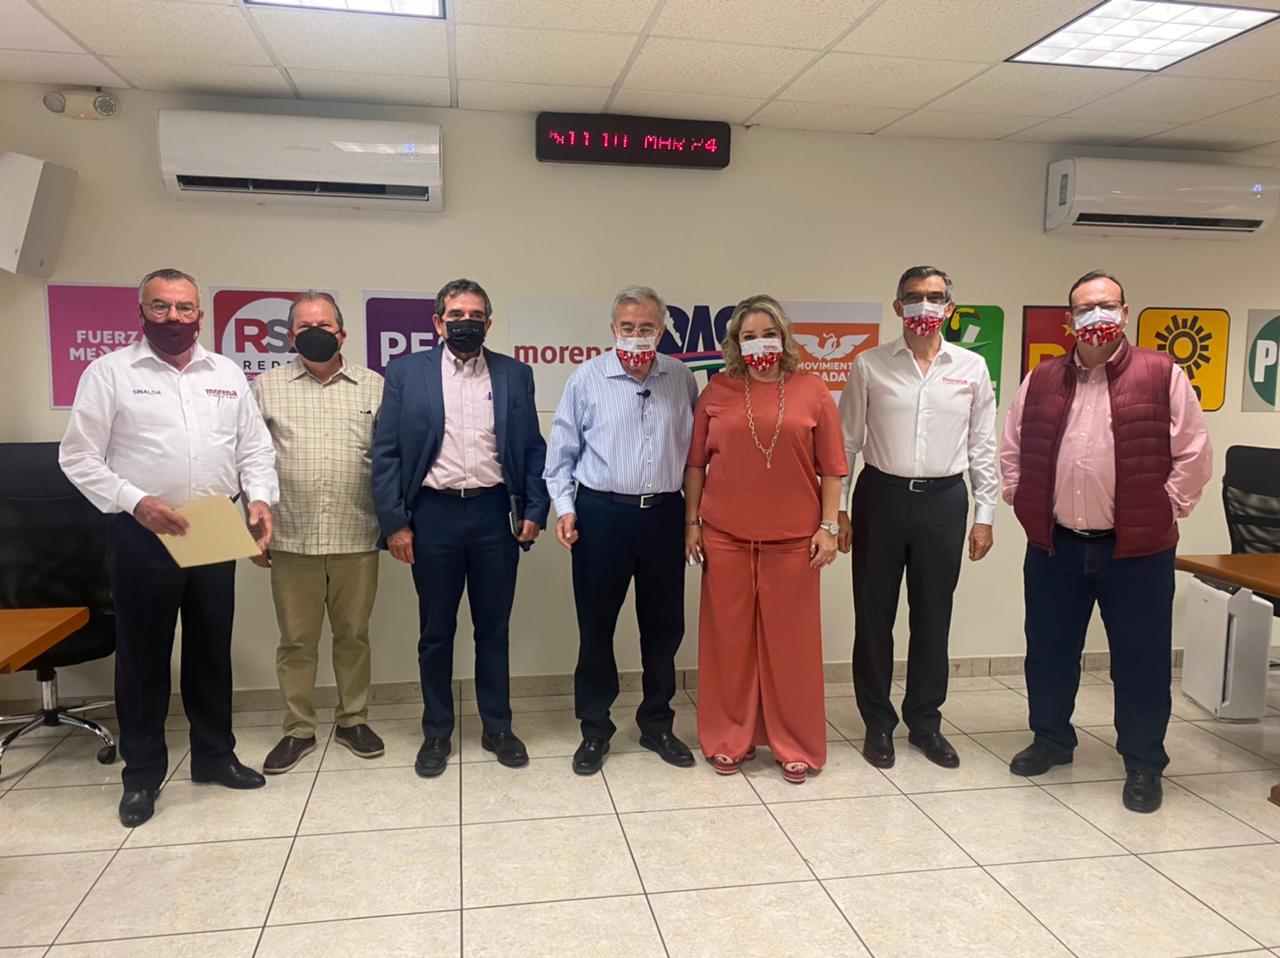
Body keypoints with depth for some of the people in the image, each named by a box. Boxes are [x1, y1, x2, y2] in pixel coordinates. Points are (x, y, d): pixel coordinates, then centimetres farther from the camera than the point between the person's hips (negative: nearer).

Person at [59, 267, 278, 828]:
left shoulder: (227, 374, 8)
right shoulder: (109, 372, -2)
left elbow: (254, 447, 8)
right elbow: (79, 456, -6)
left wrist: (261, 499, -10)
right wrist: (135, 502, -19)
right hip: (141, 536, -3)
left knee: (212, 650, 13)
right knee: (143, 655, 7)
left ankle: (214, 754, 28)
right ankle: (142, 773, 22)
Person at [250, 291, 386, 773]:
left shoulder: (374, 387, 5)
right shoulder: (267, 386, 5)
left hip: (357, 539, 0)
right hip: (291, 540, 0)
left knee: (354, 635, 11)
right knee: (296, 639, 9)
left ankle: (353, 720, 27)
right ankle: (298, 730, 23)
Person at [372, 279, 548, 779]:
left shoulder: (515, 374, 6)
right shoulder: (406, 372, 2)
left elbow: (533, 449, 7)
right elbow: (386, 452, 0)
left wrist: (533, 510, -2)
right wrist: (394, 521, -6)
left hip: (495, 513, 1)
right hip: (433, 513, -1)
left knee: (494, 627, 11)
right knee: (436, 631, 10)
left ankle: (497, 727, 26)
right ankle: (436, 733, 25)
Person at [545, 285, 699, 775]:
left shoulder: (681, 378, 4)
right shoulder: (587, 378, -3)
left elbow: (694, 446, 9)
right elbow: (562, 450, 2)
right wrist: (564, 507, -6)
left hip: (664, 514, 2)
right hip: (601, 514, -2)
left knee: (664, 626, 11)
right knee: (596, 626, 7)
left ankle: (657, 724, 28)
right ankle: (594, 729, 22)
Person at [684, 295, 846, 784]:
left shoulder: (812, 391, 2)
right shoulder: (716, 392, 4)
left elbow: (830, 467, 2)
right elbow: (696, 463, 7)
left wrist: (829, 526, -2)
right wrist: (692, 521, 4)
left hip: (793, 537, -1)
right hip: (726, 536, 1)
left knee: (791, 641, 7)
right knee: (729, 637, 9)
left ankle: (795, 745, 22)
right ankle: (730, 739, 24)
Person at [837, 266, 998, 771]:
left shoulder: (972, 368, 4)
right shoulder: (869, 365, 0)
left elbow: (982, 447, 7)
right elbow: (846, 442, 2)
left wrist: (985, 515, 4)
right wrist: (838, 510, -1)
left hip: (943, 501, 1)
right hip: (881, 497, -1)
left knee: (933, 616, 10)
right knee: (874, 614, 7)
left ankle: (925, 721, 27)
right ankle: (878, 723, 22)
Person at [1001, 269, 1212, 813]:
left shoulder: (1163, 376, -3)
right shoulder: (1040, 381, 6)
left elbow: (1193, 455, -2)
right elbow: (1013, 452, 13)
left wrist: (1164, 510, -5)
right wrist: (1024, 504, 6)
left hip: (1137, 549, -3)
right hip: (1053, 547, 3)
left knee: (1141, 660, 7)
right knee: (1048, 651, 14)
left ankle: (1143, 764, 24)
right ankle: (1051, 739, 34)